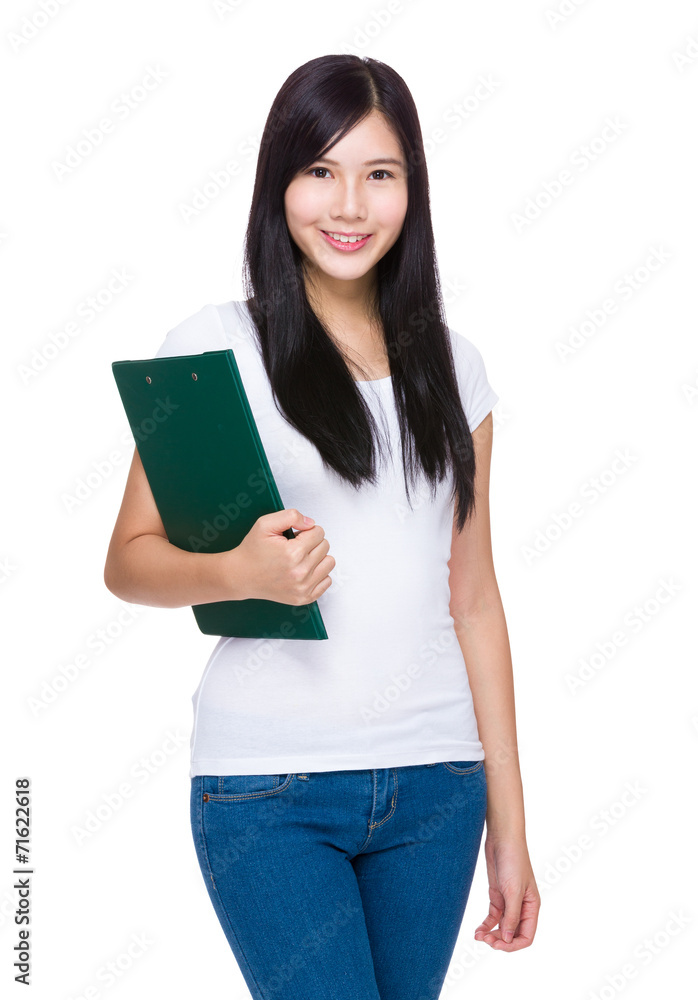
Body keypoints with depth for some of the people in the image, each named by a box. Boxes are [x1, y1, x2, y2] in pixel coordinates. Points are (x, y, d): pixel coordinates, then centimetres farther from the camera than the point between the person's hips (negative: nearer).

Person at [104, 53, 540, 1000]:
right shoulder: (215, 344, -1)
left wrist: (509, 824, 10)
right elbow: (128, 559, 0)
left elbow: (474, 596, 11)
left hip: (435, 784, 4)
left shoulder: (453, 364, 9)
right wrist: (238, 572, -22)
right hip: (270, 792, -3)